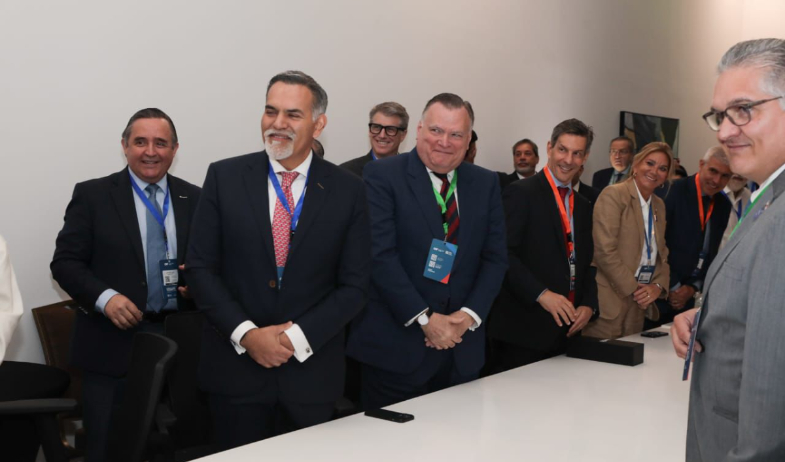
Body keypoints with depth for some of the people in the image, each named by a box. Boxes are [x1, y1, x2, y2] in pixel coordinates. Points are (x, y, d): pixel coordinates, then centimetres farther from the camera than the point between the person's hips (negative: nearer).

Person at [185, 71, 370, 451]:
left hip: (311, 373, 0)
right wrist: (246, 334, -12)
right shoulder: (224, 177, -1)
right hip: (235, 367, 0)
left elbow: (354, 284, -2)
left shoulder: (347, 191, -1)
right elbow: (200, 267, -2)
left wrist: (300, 336, -12)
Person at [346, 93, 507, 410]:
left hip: (462, 348, 4)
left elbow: (495, 258, 7)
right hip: (395, 346, -4)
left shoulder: (485, 184, 9)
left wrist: (469, 315, -8)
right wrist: (424, 318, -16)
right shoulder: (383, 176, -6)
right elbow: (380, 255, -13)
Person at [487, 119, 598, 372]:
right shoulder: (521, 193, -6)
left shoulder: (584, 207, 17)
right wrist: (541, 294, -22)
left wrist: (588, 305, 2)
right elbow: (505, 254, -15)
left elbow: (588, 264, 19)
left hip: (566, 330, 7)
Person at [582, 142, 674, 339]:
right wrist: (634, 289, -13)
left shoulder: (659, 205, 16)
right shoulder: (613, 195, -7)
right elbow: (605, 251, -16)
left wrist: (658, 286, -2)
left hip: (638, 306, 7)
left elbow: (662, 255, 18)